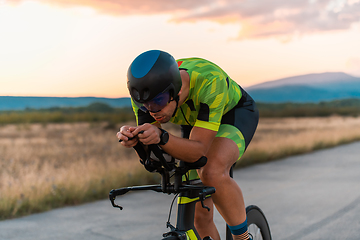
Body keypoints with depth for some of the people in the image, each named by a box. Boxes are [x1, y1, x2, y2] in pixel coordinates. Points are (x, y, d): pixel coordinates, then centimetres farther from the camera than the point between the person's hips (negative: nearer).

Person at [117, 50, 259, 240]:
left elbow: (198, 150, -41)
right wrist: (132, 139, -43)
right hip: (194, 123, 5)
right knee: (200, 216, -1)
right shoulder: (146, 92, -27)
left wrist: (161, 137, -58)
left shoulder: (210, 81, -41)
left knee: (212, 172, -36)